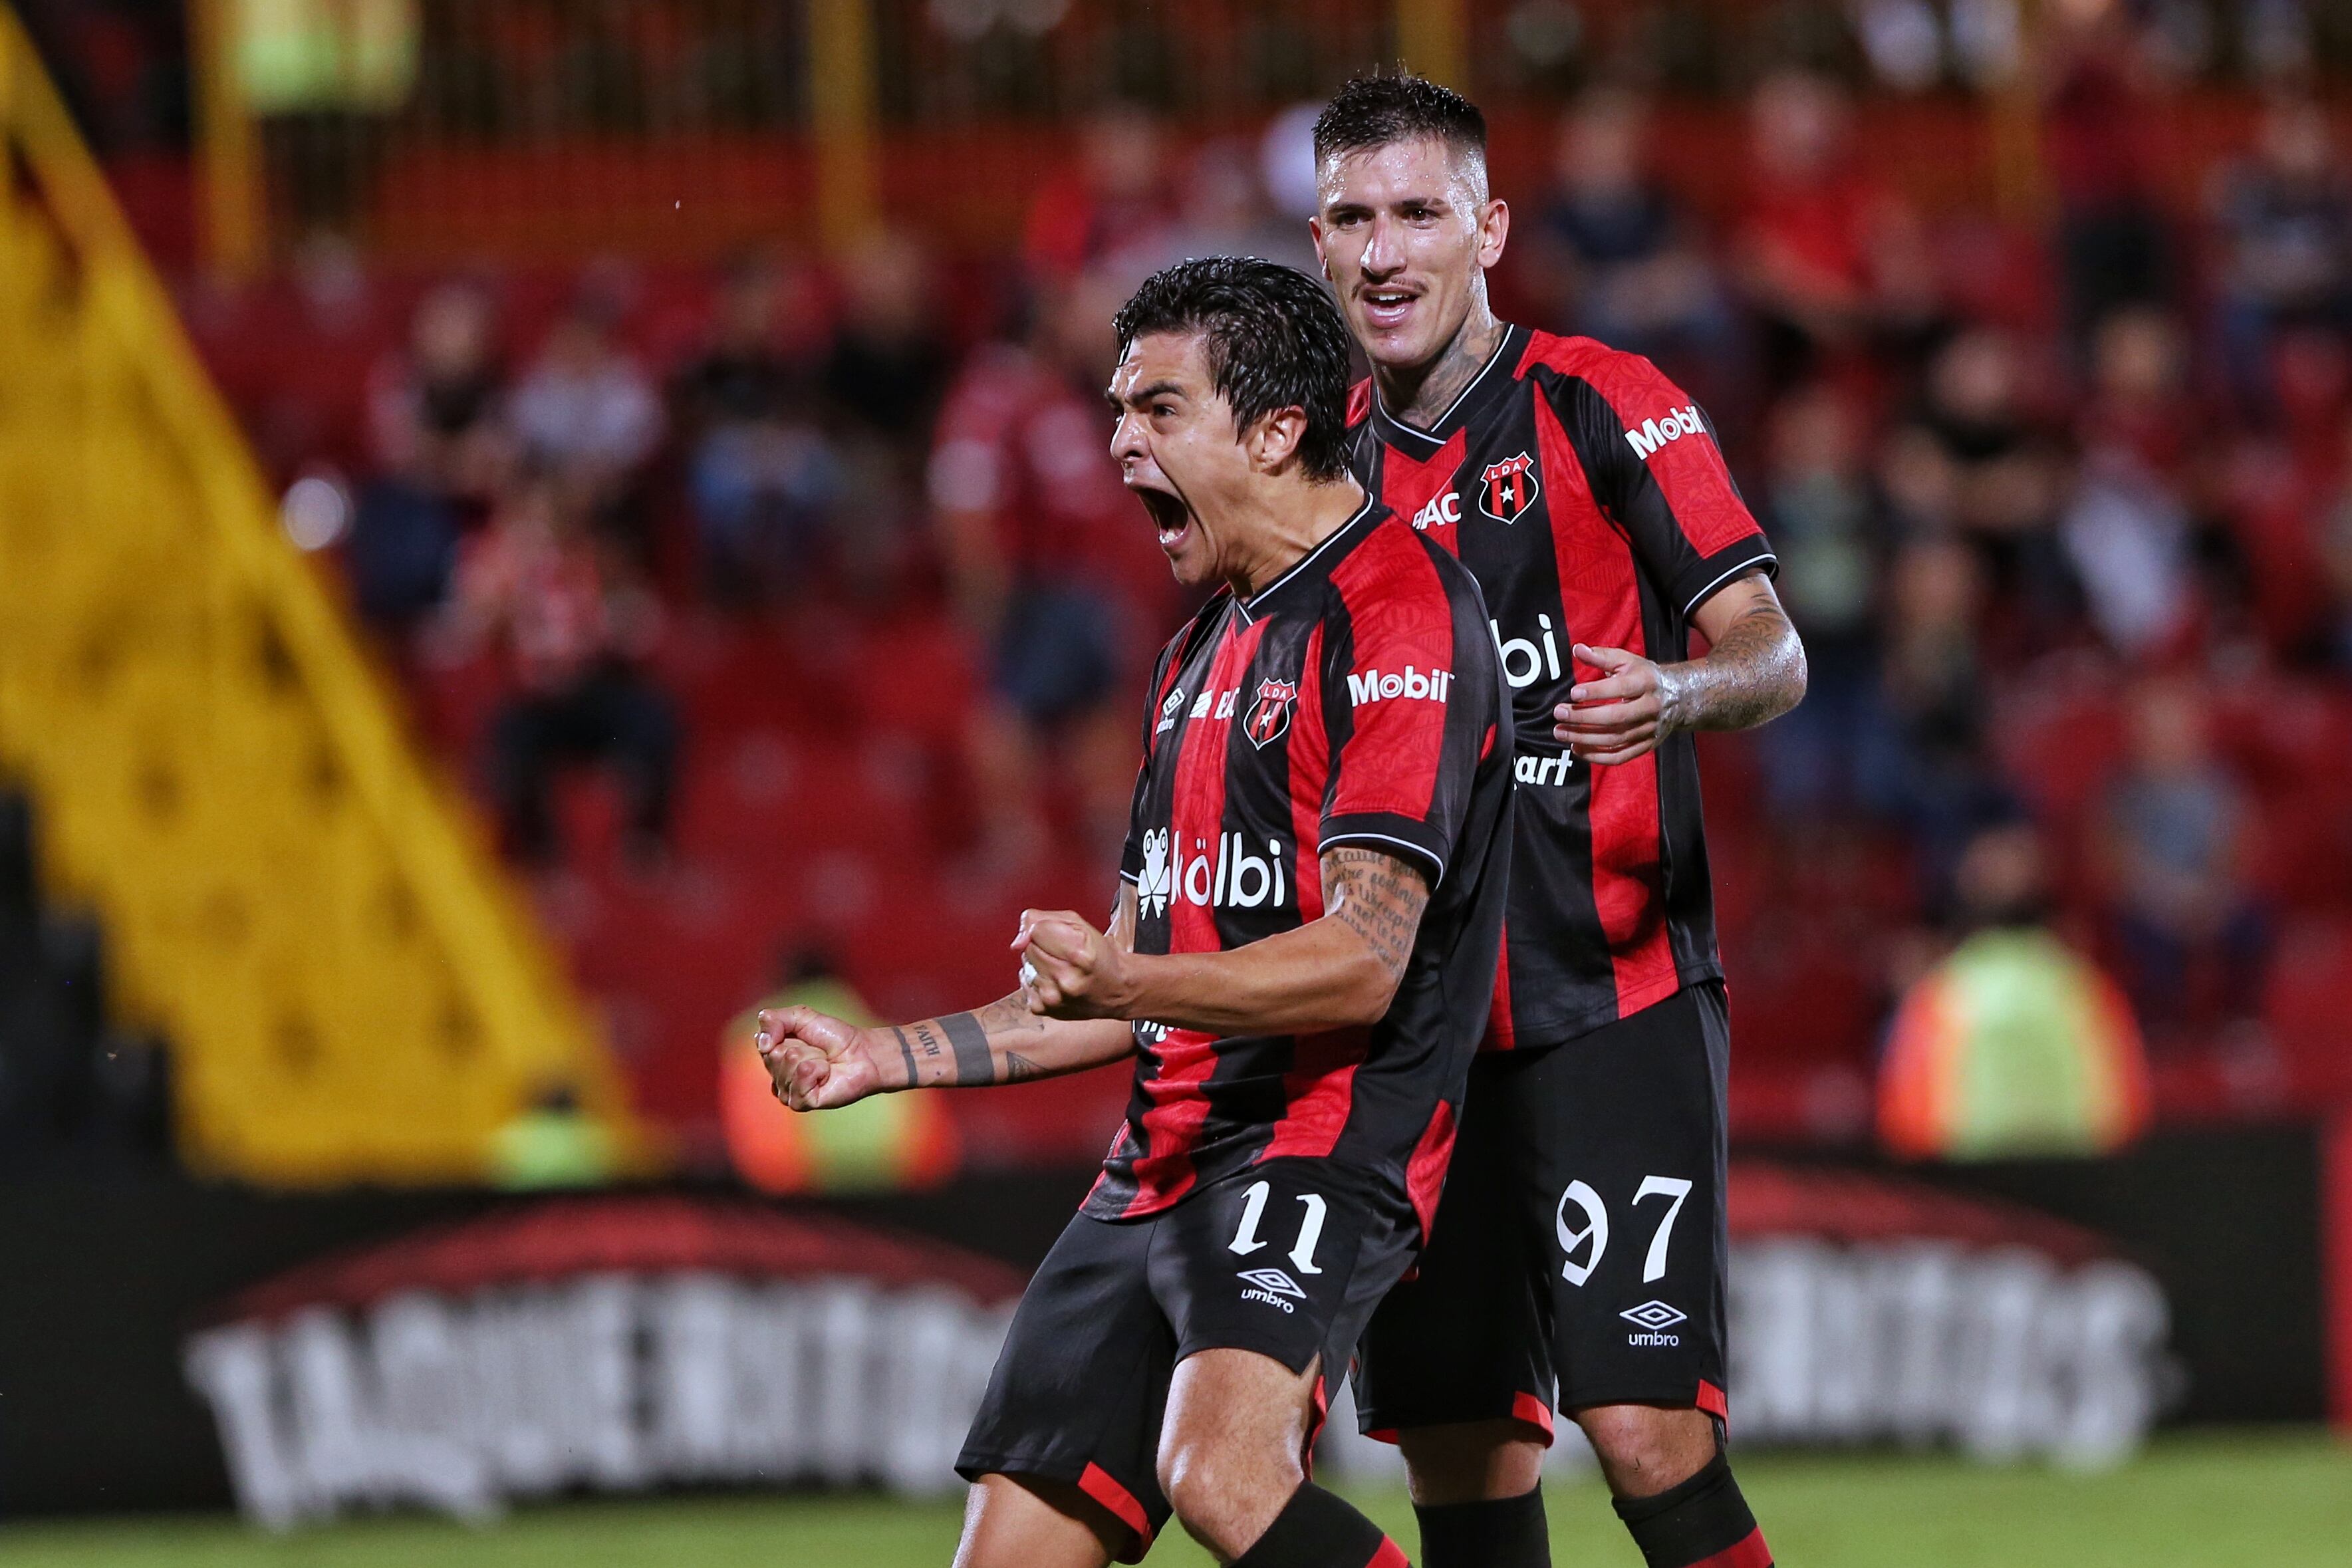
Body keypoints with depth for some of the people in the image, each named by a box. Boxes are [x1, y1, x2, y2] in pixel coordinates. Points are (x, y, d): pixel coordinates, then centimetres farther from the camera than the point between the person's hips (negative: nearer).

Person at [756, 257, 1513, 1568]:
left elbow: (1363, 961, -19)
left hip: (1321, 1145, -9)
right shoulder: (1210, 648, 22)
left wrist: (1122, 981, -31)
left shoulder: (1398, 610, -9)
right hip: (1162, 1163, 9)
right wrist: (883, 1058, 22)